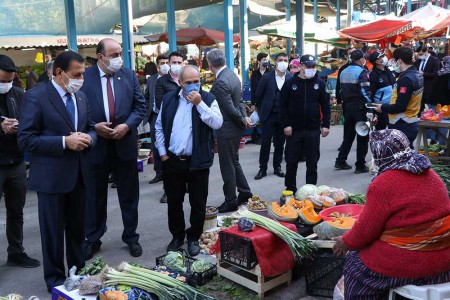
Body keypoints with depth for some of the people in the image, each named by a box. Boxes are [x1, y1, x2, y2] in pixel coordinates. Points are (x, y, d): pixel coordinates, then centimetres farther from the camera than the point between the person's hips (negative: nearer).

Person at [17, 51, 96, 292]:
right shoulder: (35, 97, -12)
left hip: (78, 173, 6)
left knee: (77, 227, 18)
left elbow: (90, 128, 16)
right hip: (51, 176, -6)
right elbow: (26, 139, -15)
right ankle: (55, 279, 25)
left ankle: (78, 270, 35)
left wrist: (88, 138, -8)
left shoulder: (81, 97, 8)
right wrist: (64, 142, -23)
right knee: (53, 230, 8)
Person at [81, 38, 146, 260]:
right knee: (95, 196, 11)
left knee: (129, 195, 11)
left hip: (124, 143, 2)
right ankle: (92, 239, 28)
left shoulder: (129, 75, 2)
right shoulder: (84, 77, -5)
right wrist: (94, 127, -16)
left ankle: (131, 237, 27)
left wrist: (127, 126, -13)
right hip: (95, 144, -1)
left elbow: (140, 106, 2)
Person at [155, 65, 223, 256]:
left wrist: (199, 103, -22)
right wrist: (163, 152, 3)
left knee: (198, 204, 8)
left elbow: (217, 123, -18)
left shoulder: (208, 99, -3)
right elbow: (159, 126, 10)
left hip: (198, 162, -2)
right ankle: (177, 236, 32)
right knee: (174, 202, 14)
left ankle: (194, 238, 27)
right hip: (172, 161, 3)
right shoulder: (169, 99, 5)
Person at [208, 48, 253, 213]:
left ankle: (231, 202, 18)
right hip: (234, 128, 9)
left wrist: (243, 121, -9)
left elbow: (231, 109, -23)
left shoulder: (220, 83, -24)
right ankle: (245, 192, 34)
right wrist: (244, 116, 2)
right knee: (234, 162, 22)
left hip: (226, 130, -9)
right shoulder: (232, 75, 5)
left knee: (228, 167, 4)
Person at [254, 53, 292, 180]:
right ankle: (262, 169, 12)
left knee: (280, 144, 10)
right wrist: (262, 111, 9)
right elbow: (258, 95, 3)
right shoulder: (267, 77, -4)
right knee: (265, 143, 2)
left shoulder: (291, 79, 0)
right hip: (269, 116, -1)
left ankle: (277, 167, 23)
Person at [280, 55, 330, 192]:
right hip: (293, 130, -1)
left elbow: (326, 105, 5)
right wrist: (285, 125, -8)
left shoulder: (320, 83, 4)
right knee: (291, 162, 5)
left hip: (313, 130, 1)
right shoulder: (290, 83, 0)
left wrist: (326, 125, -2)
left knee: (312, 162, 7)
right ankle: (290, 190, 19)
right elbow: (283, 106, 0)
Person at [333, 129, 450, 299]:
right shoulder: (429, 173, 5)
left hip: (408, 265, -8)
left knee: (355, 263, 15)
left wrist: (346, 243, 6)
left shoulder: (383, 184, -19)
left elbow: (366, 230, -14)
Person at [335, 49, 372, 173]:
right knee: (362, 137, 2)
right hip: (359, 107, -7)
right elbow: (366, 92, -19)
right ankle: (360, 166, 6)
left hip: (347, 106, 7)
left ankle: (340, 162, 17)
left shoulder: (343, 72, 10)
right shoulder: (362, 72, -13)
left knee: (348, 135, 16)